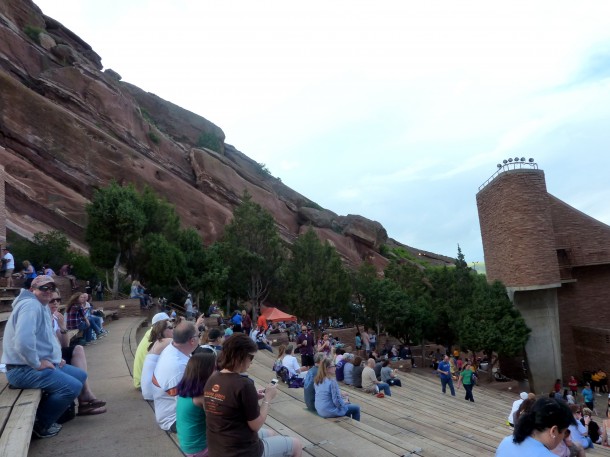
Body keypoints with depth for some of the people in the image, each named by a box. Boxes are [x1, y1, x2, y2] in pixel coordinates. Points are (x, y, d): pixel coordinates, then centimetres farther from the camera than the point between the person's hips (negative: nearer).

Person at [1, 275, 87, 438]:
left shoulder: (44, 307, 14)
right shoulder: (31, 305, -20)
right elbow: (23, 342, -35)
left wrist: (56, 357, 12)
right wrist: (37, 364, -22)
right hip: (23, 369, -11)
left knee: (80, 376, 14)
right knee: (73, 387, -19)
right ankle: (40, 424, 0)